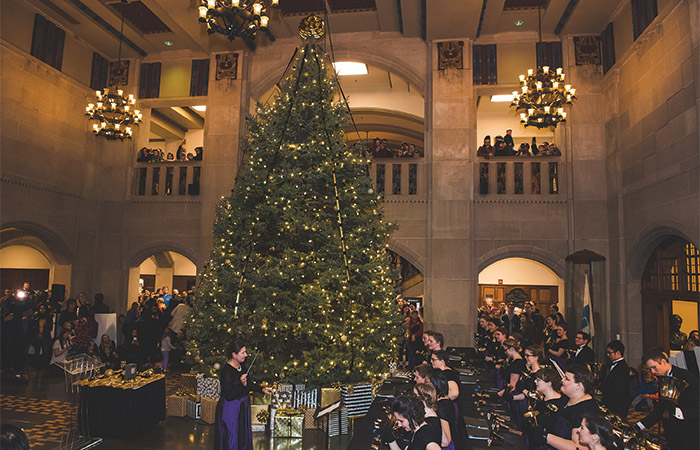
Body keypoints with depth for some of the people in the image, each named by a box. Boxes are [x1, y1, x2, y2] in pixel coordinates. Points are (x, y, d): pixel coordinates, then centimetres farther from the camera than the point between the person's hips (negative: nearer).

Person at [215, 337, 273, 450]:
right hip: (231, 410, -8)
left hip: (243, 407, 8)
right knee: (231, 438, 5)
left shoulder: (242, 365, 1)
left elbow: (249, 383, 15)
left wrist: (262, 389, 7)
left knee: (244, 437, 19)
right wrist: (241, 384, -34)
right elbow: (229, 396, -25)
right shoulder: (227, 371, -24)